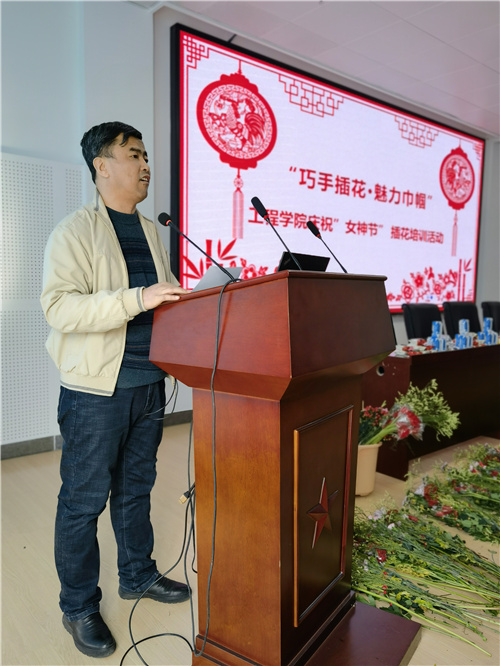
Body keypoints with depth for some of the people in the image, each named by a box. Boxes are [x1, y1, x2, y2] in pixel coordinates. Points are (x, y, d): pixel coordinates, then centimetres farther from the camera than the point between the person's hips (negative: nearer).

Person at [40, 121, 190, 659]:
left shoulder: (150, 231, 15)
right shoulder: (75, 230, -7)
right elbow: (58, 306, -19)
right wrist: (136, 300, -28)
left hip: (148, 383, 7)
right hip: (96, 390, -6)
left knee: (136, 487, 19)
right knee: (84, 500, 6)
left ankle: (137, 574, 38)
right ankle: (79, 606, 26)